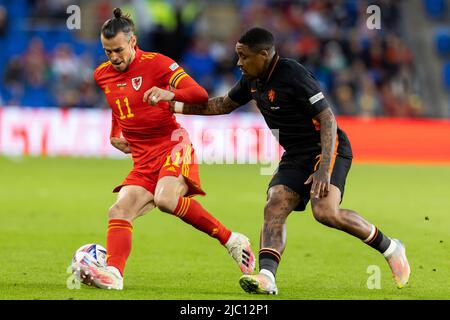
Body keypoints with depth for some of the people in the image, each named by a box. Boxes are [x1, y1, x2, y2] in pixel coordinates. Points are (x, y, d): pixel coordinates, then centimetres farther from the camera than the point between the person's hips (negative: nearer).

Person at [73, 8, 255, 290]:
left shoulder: (156, 63, -8)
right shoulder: (102, 75, 12)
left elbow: (200, 95, -17)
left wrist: (170, 94, -34)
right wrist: (114, 134, 21)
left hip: (173, 145, -7)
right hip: (143, 159, 7)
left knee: (166, 199, -32)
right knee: (120, 211, -14)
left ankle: (232, 240, -20)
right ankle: (113, 273, -27)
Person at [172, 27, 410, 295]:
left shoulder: (293, 75, -20)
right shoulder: (253, 80, 6)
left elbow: (328, 119, -22)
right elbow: (222, 105, 24)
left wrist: (324, 169, -29)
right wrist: (173, 106, 17)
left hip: (328, 148, -8)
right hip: (295, 154, 8)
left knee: (325, 211, -27)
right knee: (274, 209, -14)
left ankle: (390, 247, -8)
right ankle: (267, 277, -28)